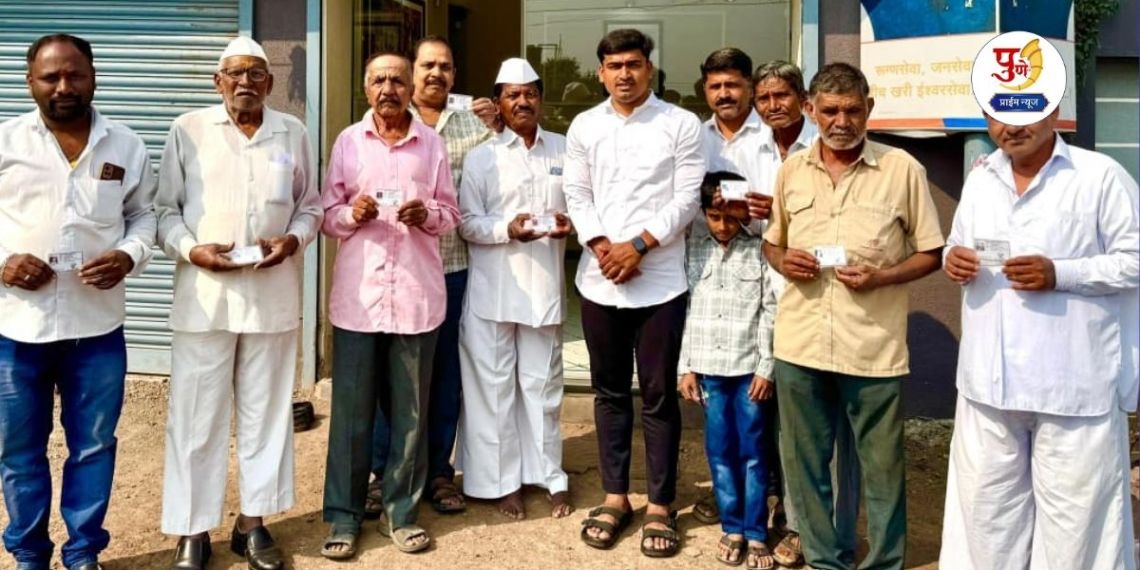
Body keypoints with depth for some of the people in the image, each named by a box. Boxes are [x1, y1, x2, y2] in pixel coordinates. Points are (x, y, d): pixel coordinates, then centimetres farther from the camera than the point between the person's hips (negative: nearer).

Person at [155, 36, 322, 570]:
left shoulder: (293, 133, 9)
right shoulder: (188, 129, 3)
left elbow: (310, 205, 12)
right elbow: (165, 207, 4)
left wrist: (293, 239, -7)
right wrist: (190, 249, -13)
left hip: (273, 293, 2)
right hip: (204, 293, -2)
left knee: (266, 410, 8)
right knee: (197, 414, 2)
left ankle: (252, 523, 22)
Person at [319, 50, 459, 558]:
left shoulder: (432, 144, 5)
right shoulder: (347, 141, 6)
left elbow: (450, 214, 8)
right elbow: (327, 214, 7)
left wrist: (427, 215, -13)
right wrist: (350, 214, -14)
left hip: (416, 294, 0)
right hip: (357, 294, 0)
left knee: (410, 411, 8)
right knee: (351, 410, 4)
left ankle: (400, 511, 21)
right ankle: (344, 515, 16)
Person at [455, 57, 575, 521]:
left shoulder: (565, 150, 7)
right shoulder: (480, 157, 1)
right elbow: (466, 222, -3)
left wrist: (569, 221, -9)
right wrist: (507, 228, -20)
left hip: (544, 285, 2)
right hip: (493, 288, -1)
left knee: (543, 384, 11)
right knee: (494, 385, 5)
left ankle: (549, 476, 24)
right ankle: (502, 481, 18)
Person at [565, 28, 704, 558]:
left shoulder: (681, 124, -1)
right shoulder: (584, 126, 9)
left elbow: (686, 197, -5)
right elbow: (577, 195, 6)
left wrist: (638, 245, -13)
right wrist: (601, 246, -9)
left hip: (660, 282, -3)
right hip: (600, 280, 3)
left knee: (658, 396, 4)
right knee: (610, 393, 12)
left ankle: (659, 505, 17)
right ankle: (615, 496, 25)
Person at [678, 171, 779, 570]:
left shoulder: (760, 252, -3)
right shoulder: (694, 250, 4)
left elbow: (771, 312, -4)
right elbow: (687, 309, 5)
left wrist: (767, 367, -7)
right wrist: (687, 366, 4)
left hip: (750, 366, -2)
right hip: (708, 367, 3)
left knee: (753, 450, 4)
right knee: (719, 450, 9)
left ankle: (756, 533, 13)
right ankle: (732, 526, 21)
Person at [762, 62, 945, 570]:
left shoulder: (902, 169, -3)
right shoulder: (791, 170, 7)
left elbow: (930, 253, 1)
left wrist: (880, 276, -16)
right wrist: (782, 260, -5)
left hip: (873, 347, -3)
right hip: (798, 345, 3)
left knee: (882, 468, 8)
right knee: (804, 463, 13)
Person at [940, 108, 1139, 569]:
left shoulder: (1100, 175, -8)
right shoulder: (980, 179, 10)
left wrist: (1060, 274, -21)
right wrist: (954, 259, -5)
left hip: (1073, 383, -5)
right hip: (989, 378, 5)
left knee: (1074, 509, 7)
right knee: (987, 503, 16)